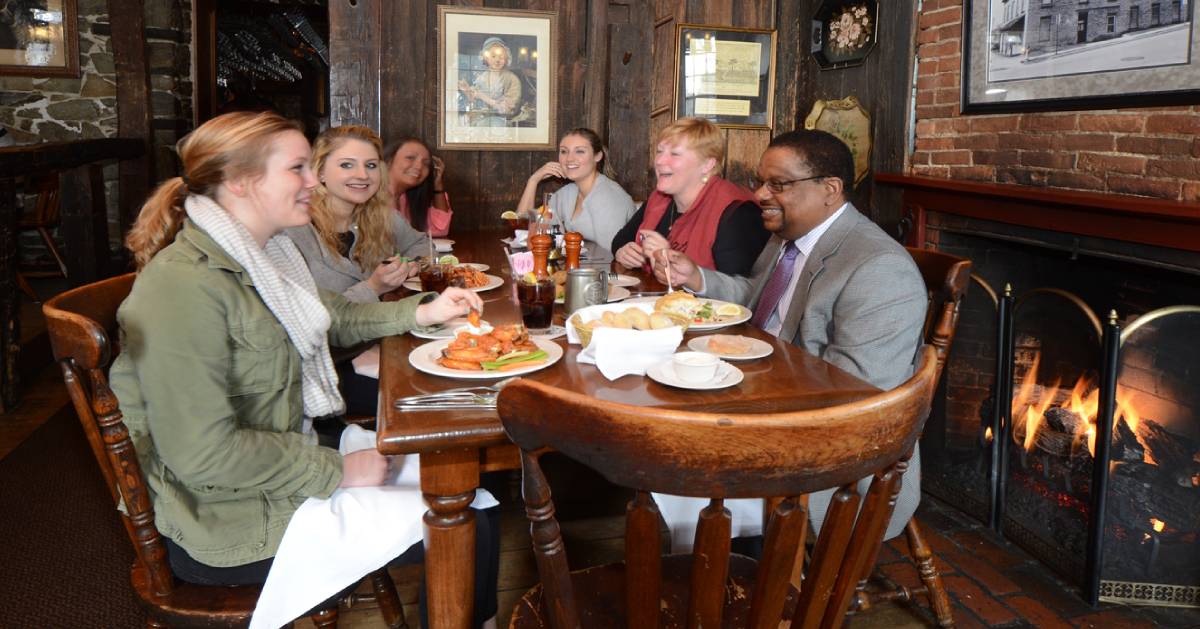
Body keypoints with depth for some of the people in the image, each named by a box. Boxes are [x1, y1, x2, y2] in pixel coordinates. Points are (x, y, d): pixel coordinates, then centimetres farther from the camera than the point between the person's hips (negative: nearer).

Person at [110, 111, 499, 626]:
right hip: (232, 524, -9)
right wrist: (337, 471, -20)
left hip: (292, 450, 10)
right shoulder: (184, 287, -26)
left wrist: (421, 312, 10)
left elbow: (325, 317, 23)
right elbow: (204, 453, -28)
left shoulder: (259, 255, 5)